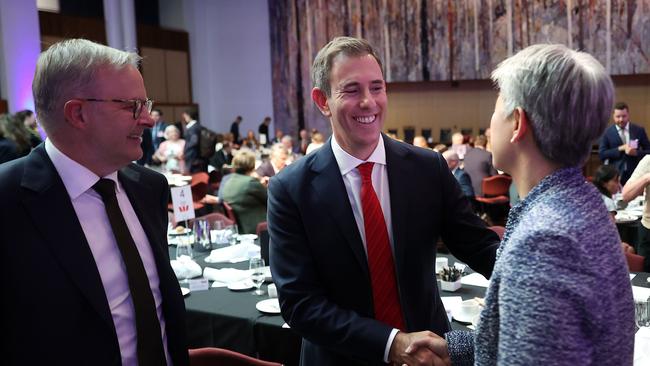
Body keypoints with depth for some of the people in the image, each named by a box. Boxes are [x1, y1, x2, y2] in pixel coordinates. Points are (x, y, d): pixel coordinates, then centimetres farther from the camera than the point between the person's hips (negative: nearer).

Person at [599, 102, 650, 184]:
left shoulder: (639, 130, 6)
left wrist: (636, 153, -13)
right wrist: (620, 149, -14)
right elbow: (601, 154, -4)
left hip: (635, 174, 1)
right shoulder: (607, 132, 1)